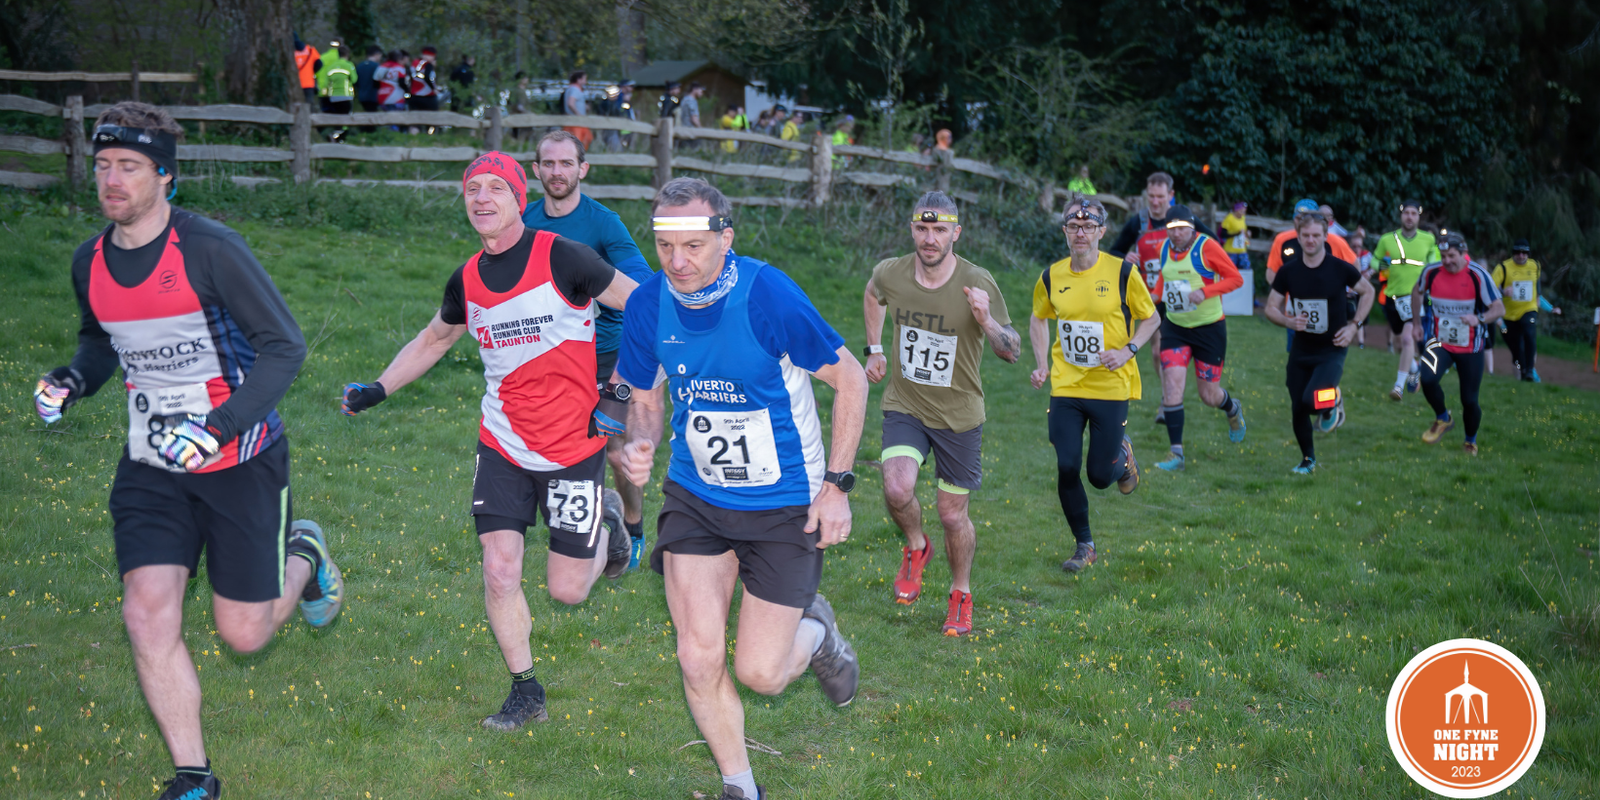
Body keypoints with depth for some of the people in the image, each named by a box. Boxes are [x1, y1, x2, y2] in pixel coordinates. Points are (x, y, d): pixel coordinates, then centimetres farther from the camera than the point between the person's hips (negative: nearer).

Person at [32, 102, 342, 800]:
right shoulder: (89, 262, 1)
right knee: (147, 613, -11)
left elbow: (284, 345, -16)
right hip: (152, 466, 4)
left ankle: (302, 555, 37)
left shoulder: (210, 248, -18)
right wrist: (73, 379, -1)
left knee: (243, 634, 2)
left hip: (242, 460, -4)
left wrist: (219, 426, -26)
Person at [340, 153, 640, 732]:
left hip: (574, 445, -4)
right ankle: (525, 692, 15)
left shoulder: (562, 258, -14)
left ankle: (606, 526, 35)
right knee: (500, 572, -5)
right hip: (502, 445, 4)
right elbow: (434, 340, 22)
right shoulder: (467, 281, 2)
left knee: (567, 590, 2)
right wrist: (378, 389, 16)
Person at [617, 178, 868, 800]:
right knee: (699, 661, -5)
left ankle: (815, 631, 35)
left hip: (785, 505, -3)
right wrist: (640, 445, -15)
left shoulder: (769, 295, -23)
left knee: (760, 674, -1)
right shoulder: (650, 304, -10)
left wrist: (836, 485, -12)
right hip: (694, 498, 3)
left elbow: (850, 379, -11)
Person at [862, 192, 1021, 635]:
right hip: (904, 405, 1)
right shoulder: (890, 273, -9)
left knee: (953, 514, 8)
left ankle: (961, 596, 34)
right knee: (897, 490, -23)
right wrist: (874, 350, 16)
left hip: (959, 413, -1)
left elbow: (1013, 352, -14)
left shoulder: (977, 283, -17)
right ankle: (916, 548, 11)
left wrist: (985, 321, -32)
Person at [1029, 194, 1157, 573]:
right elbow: (1038, 318, 19)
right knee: (1066, 469, -5)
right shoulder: (1052, 276, 1)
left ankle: (1123, 453, 38)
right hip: (1065, 387, 2)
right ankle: (1084, 545, 14)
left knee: (1100, 475, 0)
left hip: (1111, 386, -2)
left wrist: (1128, 350, -13)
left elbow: (1151, 318, 3)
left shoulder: (1122, 272, -8)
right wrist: (1041, 363, 7)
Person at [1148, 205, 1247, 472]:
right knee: (1171, 383, -14)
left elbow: (1236, 278, -12)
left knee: (1208, 395, 5)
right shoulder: (1166, 249, 3)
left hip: (1209, 327, -4)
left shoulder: (1206, 246, -14)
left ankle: (1233, 409, 44)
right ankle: (1176, 454, -11)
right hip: (1174, 327, 4)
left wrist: (1204, 292, -25)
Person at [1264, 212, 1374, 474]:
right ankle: (1308, 459, 31)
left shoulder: (1341, 269, -11)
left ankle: (1333, 401, 13)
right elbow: (1271, 308, 3)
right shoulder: (1288, 271, -6)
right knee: (1298, 410, 6)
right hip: (1300, 349, 3)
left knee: (1313, 401, -25)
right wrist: (1288, 321, -18)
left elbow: (1367, 292, 7)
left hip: (1332, 349, -3)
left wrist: (1353, 325, -3)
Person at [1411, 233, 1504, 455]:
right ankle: (1443, 419, 4)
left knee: (1469, 401, 0)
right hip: (1439, 342, 2)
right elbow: (1417, 291, 16)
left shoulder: (1478, 275, -16)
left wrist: (1479, 319, -34)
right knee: (1428, 379, -26)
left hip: (1470, 347, -2)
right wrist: (1417, 322, 15)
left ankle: (1471, 441, 30)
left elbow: (1499, 308, -14)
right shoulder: (1431, 272, -7)